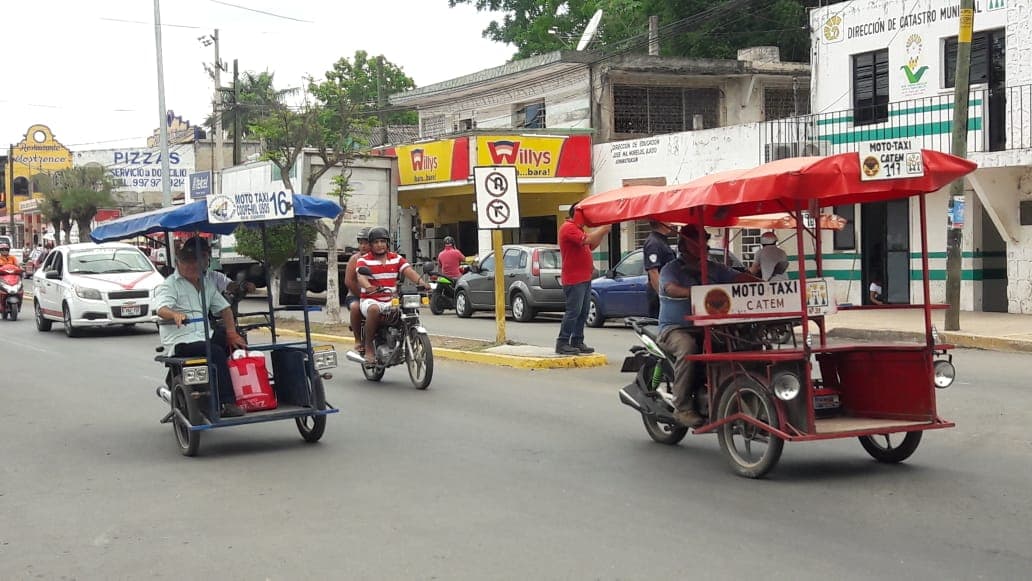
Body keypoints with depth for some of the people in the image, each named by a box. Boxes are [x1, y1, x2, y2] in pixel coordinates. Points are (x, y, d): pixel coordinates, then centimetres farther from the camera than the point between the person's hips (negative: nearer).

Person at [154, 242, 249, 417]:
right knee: (217, 352, -32)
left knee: (238, 347, -17)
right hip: (181, 342, -6)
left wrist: (232, 333, 1)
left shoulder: (207, 284, 21)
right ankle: (227, 404, -35)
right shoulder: (168, 285, 2)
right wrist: (176, 315, -40)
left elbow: (224, 308, 18)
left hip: (205, 339, 7)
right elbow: (161, 309, -16)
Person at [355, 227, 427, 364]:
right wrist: (369, 287, -42)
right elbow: (361, 277, -19)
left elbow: (408, 271, -3)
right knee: (374, 309, -38)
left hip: (391, 301, 4)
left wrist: (420, 281, -25)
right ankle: (368, 347, -22)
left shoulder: (396, 258, 12)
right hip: (370, 300, -4)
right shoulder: (364, 260, 1)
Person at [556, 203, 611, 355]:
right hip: (574, 279, -10)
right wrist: (603, 228, -15)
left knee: (583, 312, 9)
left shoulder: (577, 228, 21)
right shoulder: (568, 228, -12)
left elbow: (591, 246, 22)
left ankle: (577, 342, 14)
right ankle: (562, 344, -6)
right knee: (573, 311, -9)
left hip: (584, 278, 10)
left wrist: (603, 231, 10)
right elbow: (586, 239, -24)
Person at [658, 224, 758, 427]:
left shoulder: (713, 268, 16)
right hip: (675, 329, -5)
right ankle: (682, 407, -31)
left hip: (707, 327, 5)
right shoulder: (671, 269, -1)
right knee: (687, 347, -38)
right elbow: (671, 289, -23)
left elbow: (740, 277, 6)